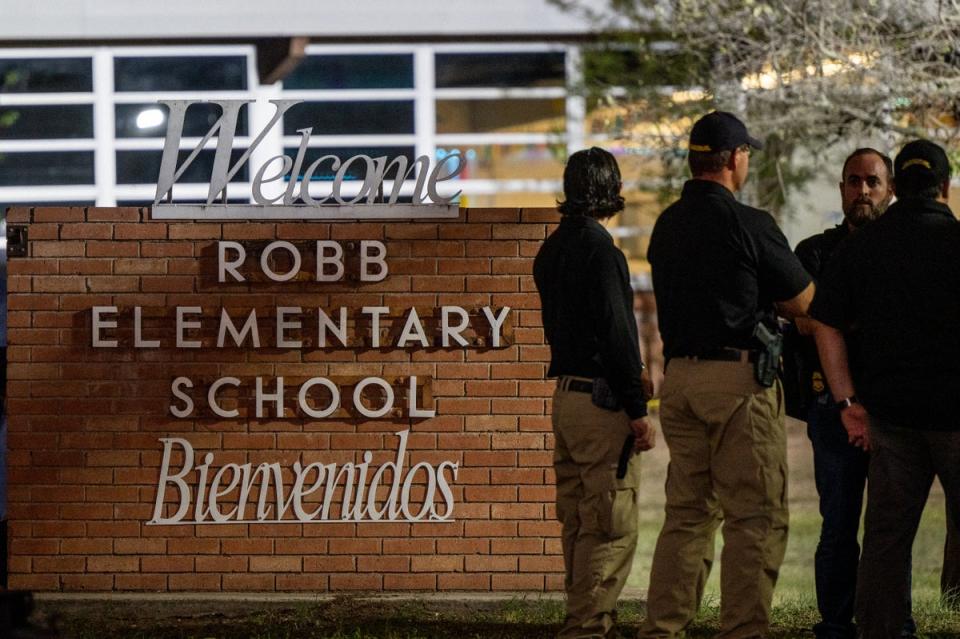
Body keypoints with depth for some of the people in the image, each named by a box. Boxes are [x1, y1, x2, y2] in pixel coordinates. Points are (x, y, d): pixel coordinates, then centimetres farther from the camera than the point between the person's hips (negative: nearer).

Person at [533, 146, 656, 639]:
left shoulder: (552, 249, 14)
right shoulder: (598, 248, -15)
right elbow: (615, 332, -17)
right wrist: (636, 408, -14)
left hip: (565, 393, 10)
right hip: (601, 398, -10)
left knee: (579, 520, 14)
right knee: (613, 524, -7)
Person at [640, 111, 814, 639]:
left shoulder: (667, 225, 11)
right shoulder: (746, 225, -12)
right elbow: (800, 302, -4)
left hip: (679, 374, 7)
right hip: (739, 377, -7)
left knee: (688, 511, 13)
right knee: (756, 518, -2)